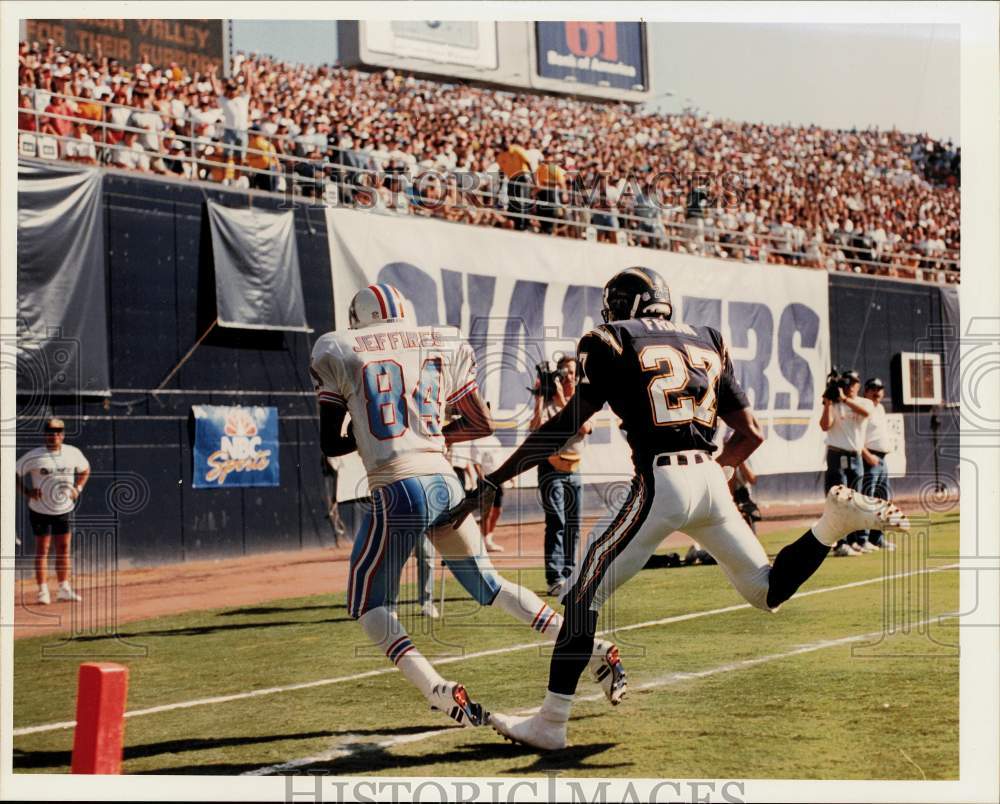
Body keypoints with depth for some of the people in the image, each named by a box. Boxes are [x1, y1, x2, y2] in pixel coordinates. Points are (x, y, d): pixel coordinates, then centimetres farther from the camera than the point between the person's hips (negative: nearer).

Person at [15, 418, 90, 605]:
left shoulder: (73, 453, -1)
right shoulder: (33, 456, -12)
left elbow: (85, 470, 16)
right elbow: (15, 474, -5)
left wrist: (78, 488, 2)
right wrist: (26, 492, -16)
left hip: (65, 509, 3)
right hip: (40, 510, -3)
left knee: (64, 549, 8)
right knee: (42, 550, 2)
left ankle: (64, 589, 16)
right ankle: (43, 591, 8)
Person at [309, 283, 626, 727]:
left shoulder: (340, 352, 4)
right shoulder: (442, 346, 14)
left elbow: (329, 444, 6)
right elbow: (482, 425, 20)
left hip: (395, 492, -4)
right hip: (447, 485, 5)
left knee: (370, 605, 11)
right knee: (489, 585, 23)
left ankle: (440, 692, -10)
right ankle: (593, 650, 14)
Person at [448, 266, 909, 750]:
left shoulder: (613, 343, 2)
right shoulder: (707, 343, 18)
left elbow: (568, 424, -7)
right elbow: (751, 434, 16)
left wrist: (492, 483, -6)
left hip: (660, 483, -5)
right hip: (711, 480, 5)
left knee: (583, 596, 4)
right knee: (768, 593, 20)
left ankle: (550, 724, 3)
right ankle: (835, 520, -4)